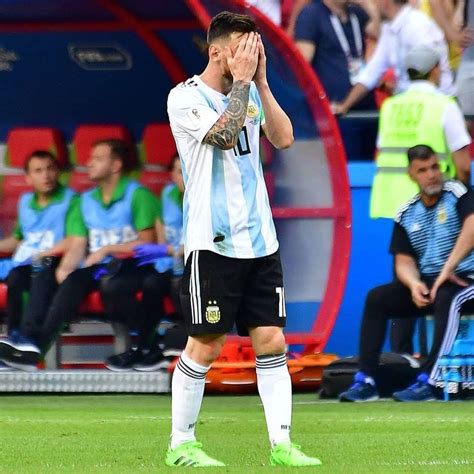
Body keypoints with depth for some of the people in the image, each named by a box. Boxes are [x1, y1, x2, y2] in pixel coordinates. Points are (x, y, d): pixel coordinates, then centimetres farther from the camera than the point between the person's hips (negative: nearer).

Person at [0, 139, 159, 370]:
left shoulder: (137, 195, 0)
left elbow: (146, 242, -6)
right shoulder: (86, 200, 18)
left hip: (130, 266, -5)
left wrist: (107, 250, -12)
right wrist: (65, 268, -12)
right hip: (98, 268, 5)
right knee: (73, 279, -28)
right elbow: (77, 245, 8)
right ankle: (37, 345, -44)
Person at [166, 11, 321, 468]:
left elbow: (283, 138, 0)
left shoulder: (251, 92, 12)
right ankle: (180, 445, 8)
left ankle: (280, 443, 2)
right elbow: (224, 134, -21)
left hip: (259, 239, 6)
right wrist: (242, 80, -14)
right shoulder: (185, 98, -7)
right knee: (206, 345, -3)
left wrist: (261, 80, -5)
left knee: (271, 341, 1)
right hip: (212, 242, -6)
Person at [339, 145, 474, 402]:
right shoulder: (406, 214, 10)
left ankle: (427, 382, -42)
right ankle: (366, 381, -16)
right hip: (426, 283, 6)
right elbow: (404, 261, 6)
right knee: (376, 298, -8)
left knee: (445, 299, -37)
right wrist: (414, 284, -17)